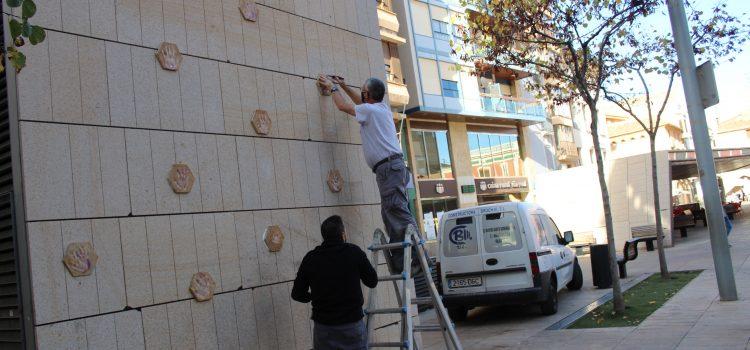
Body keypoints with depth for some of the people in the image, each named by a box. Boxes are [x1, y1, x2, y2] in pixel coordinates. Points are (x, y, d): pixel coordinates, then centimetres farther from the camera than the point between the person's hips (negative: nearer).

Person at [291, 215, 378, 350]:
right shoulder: (354, 252, -7)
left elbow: (297, 294, 2)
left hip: (323, 327, 2)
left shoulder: (310, 258, -2)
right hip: (353, 324, -1)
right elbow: (372, 282, 3)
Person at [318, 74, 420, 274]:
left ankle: (419, 256, -21)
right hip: (394, 167, 9)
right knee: (391, 214, 7)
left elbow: (343, 106, 9)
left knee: (398, 213, -15)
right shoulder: (382, 108, 21)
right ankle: (399, 264, 5)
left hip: (388, 167, -9)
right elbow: (361, 102, 42)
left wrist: (332, 87, 26)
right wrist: (343, 86, 46)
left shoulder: (370, 110, -4)